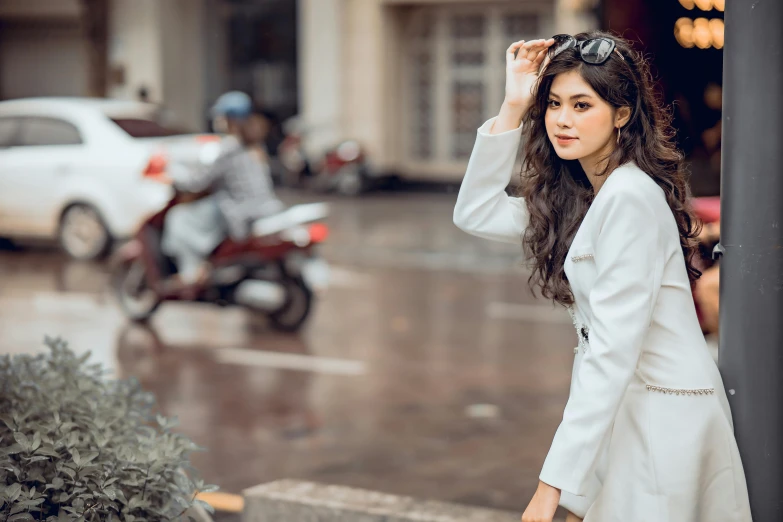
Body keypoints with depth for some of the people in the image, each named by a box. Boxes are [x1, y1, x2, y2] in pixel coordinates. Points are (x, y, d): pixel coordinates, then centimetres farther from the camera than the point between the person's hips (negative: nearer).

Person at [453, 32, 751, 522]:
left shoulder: (631, 198, -20)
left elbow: (612, 352, -24)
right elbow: (476, 214, 10)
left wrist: (553, 483, -25)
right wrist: (513, 108, 1)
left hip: (662, 418, -9)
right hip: (619, 406, 9)